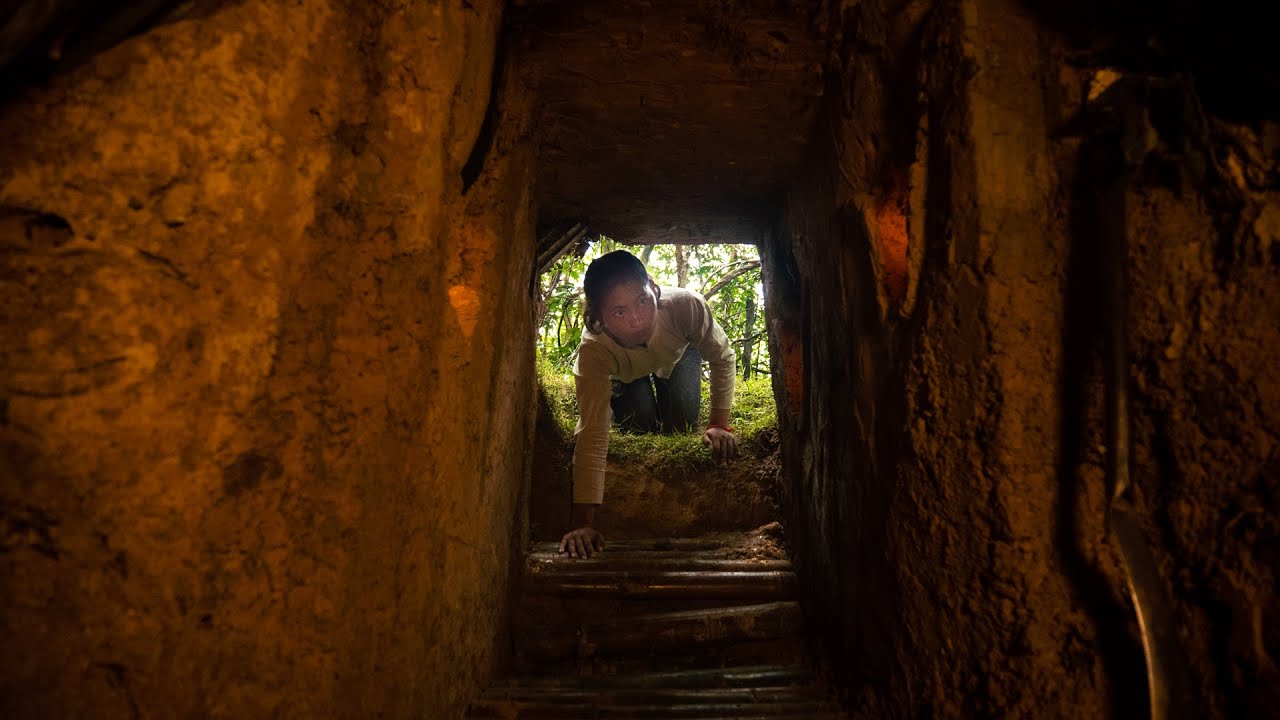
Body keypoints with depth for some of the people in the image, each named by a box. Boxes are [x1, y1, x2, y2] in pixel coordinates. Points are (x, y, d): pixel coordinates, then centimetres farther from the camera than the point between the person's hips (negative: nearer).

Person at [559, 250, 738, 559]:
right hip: (626, 374, 0)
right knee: (639, 422, -20)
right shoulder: (593, 350, -45)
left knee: (681, 423, -20)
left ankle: (676, 428, 16)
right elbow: (592, 434, -49)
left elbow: (723, 358, -24)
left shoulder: (686, 306, -44)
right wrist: (583, 522, -53)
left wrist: (720, 424, -29)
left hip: (677, 357, 0)